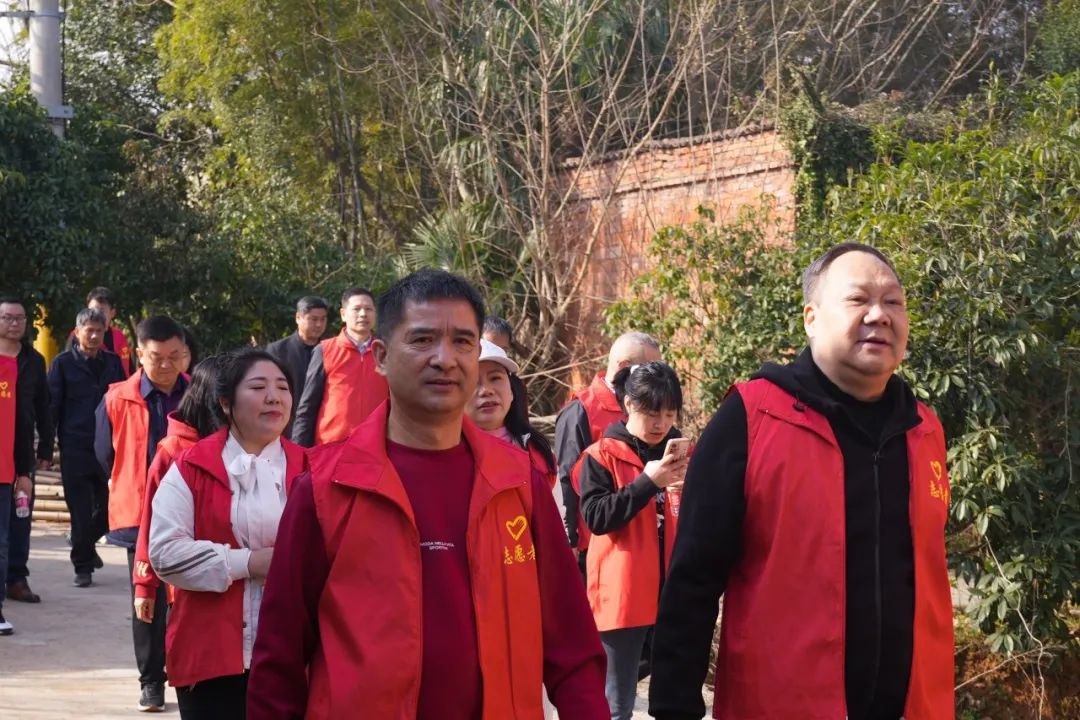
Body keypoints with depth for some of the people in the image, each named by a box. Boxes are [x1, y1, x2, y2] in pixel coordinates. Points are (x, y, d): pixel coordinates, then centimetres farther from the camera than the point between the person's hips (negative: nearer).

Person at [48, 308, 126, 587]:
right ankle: (83, 565, 11)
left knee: (109, 507, 8)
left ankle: (86, 544, 34)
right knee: (81, 512, 1)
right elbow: (53, 406, -1)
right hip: (75, 449, -3)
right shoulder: (63, 363, 1)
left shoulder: (113, 362, 9)